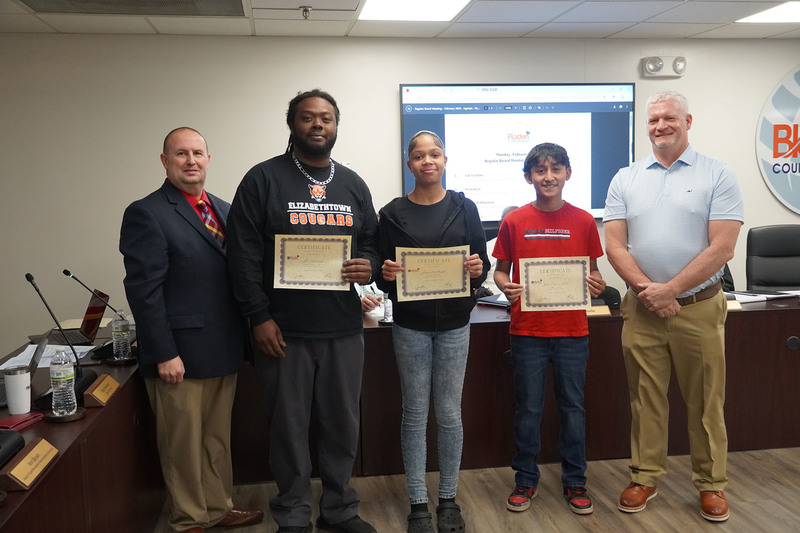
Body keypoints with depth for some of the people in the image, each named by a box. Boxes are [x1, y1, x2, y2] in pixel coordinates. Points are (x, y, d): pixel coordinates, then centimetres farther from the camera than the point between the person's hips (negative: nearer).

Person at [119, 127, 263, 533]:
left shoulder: (224, 210, 12)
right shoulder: (147, 214, -9)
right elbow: (144, 290, -15)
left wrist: (247, 333, 8)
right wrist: (164, 354, -18)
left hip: (224, 351, 6)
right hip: (180, 355, -6)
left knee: (218, 438, 18)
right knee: (183, 444, 8)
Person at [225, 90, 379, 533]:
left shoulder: (353, 184, 13)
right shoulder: (263, 179, 0)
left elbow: (371, 242, 17)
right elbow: (243, 253, -5)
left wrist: (369, 267, -6)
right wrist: (259, 317, -11)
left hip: (343, 328, 4)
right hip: (283, 329, -3)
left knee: (342, 423, 12)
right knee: (289, 426, 7)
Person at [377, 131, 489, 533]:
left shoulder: (464, 208, 4)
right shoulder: (393, 214, 2)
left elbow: (482, 265, 5)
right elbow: (384, 276, 3)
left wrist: (477, 269, -17)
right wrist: (387, 275, -19)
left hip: (454, 323, 1)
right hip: (410, 325, 0)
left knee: (449, 413, 6)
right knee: (415, 413, 6)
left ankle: (448, 499, 22)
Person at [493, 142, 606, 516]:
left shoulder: (583, 221, 2)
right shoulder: (514, 221, -1)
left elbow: (592, 271, 9)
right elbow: (500, 271, 5)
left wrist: (596, 285, -13)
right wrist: (506, 286, -15)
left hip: (572, 330, 1)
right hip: (527, 330, -1)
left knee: (573, 407, 11)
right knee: (528, 409, 9)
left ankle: (574, 482, 26)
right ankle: (526, 479, 25)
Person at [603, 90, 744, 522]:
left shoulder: (717, 176, -2)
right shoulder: (625, 179, 6)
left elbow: (722, 248, -10)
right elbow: (615, 245, 1)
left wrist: (669, 290, -14)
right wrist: (647, 289, -13)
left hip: (699, 308, -2)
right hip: (641, 308, 2)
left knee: (705, 402, 8)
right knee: (645, 399, 10)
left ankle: (711, 484, 23)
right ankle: (644, 478, 23)